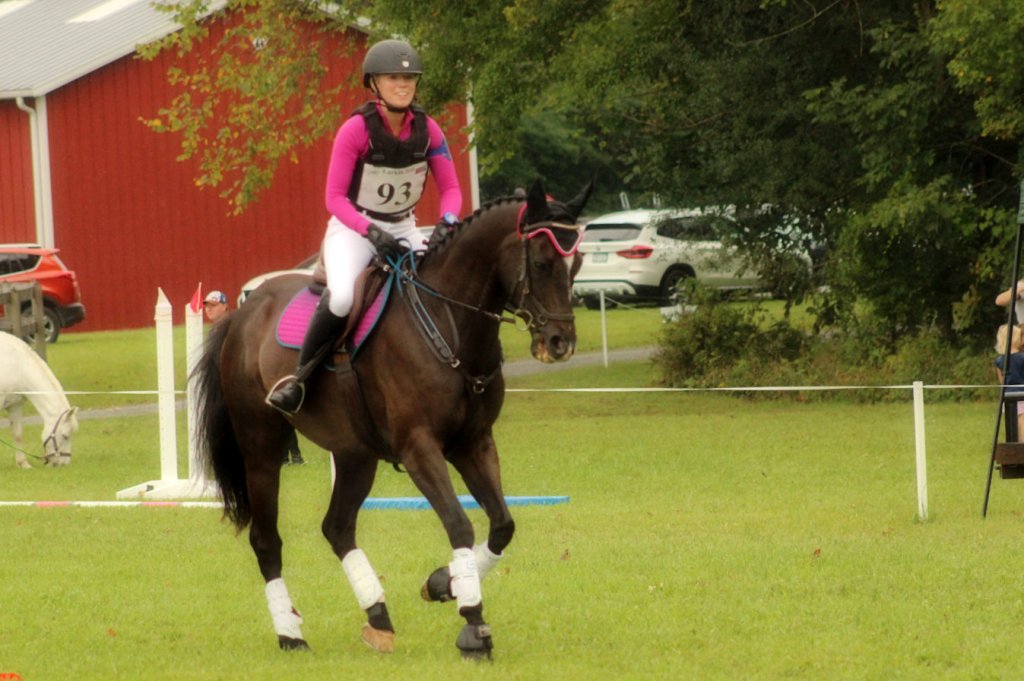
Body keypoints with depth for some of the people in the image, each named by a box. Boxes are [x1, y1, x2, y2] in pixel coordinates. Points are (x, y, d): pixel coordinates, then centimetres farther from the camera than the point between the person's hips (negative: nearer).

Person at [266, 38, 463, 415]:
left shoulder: (427, 130, -4)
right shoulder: (356, 130, -16)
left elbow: (450, 189, 0)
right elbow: (334, 198, -16)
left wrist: (447, 223, -23)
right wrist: (371, 232, -30)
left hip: (404, 229, 5)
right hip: (353, 229, -5)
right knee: (342, 296, -33)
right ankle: (299, 376, -18)